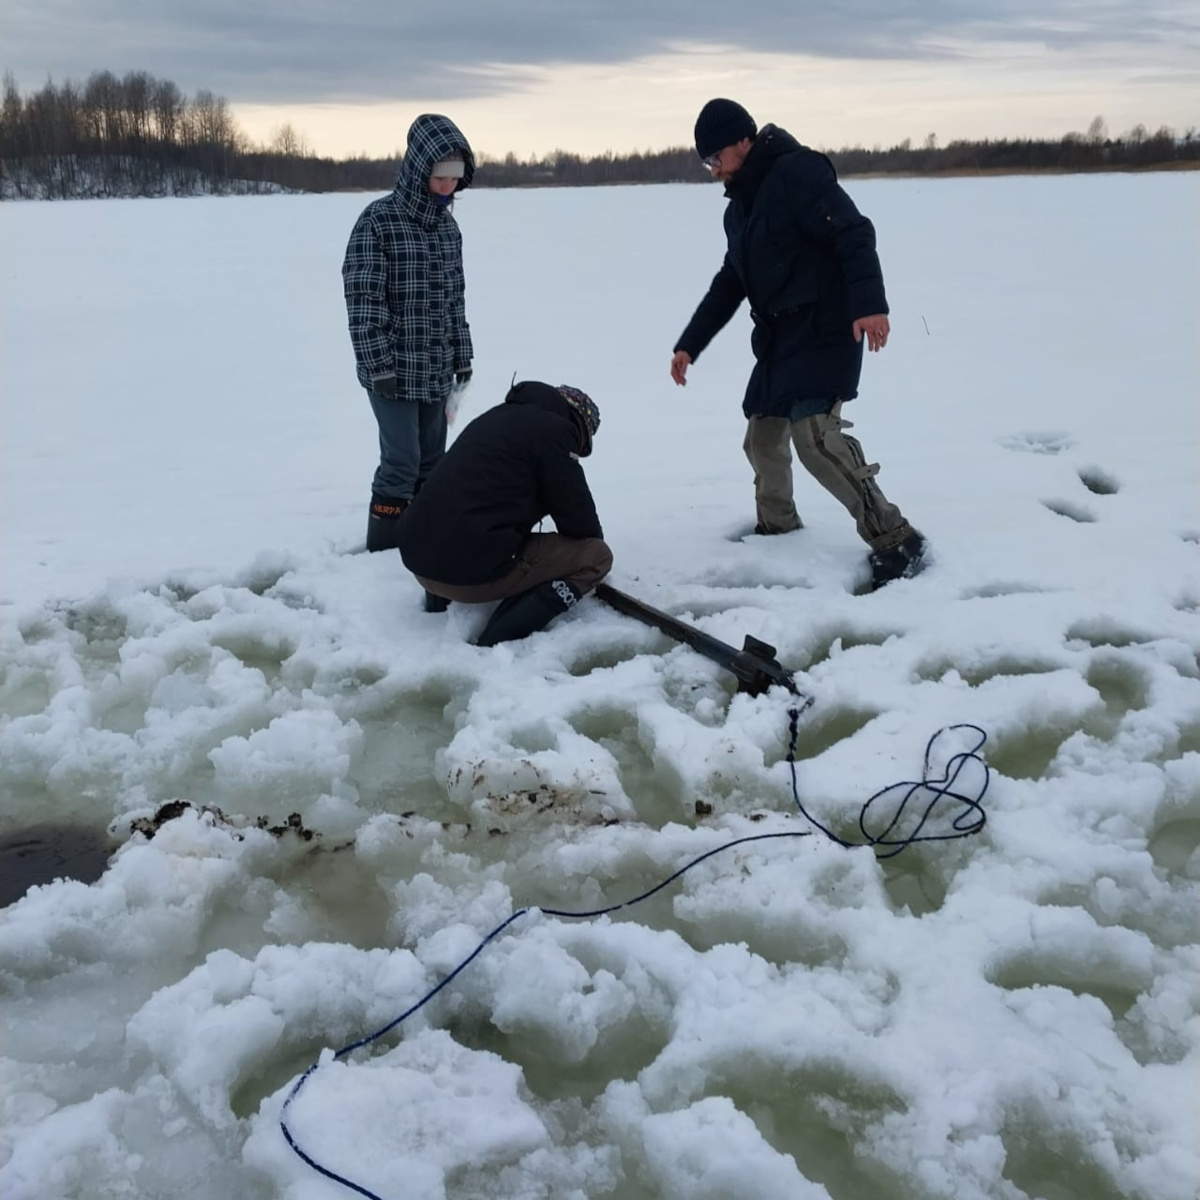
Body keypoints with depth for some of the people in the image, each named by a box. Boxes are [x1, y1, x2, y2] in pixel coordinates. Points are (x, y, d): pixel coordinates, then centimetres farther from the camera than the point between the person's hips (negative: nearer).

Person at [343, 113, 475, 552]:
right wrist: (379, 365, -17)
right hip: (394, 369, -6)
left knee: (431, 461, 12)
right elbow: (362, 298, -14)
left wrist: (462, 356, 15)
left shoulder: (447, 224, 8)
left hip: (437, 369, 6)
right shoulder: (378, 220, -11)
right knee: (402, 462, -6)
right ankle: (383, 549, 6)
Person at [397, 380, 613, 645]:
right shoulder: (554, 430, -3)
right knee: (597, 555, 1)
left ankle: (439, 598, 15)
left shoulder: (497, 416, 23)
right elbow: (578, 515, 1)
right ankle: (500, 641, -15)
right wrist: (594, 545, 22)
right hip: (474, 572, -9)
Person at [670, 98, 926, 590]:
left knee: (813, 432, -21)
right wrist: (690, 343, 24)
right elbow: (730, 282, 25)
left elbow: (854, 233, -21)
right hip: (778, 336, 9)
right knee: (762, 434, 11)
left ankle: (894, 539, -16)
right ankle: (776, 523, 33)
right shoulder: (739, 205, 18)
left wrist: (869, 303, -34)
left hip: (824, 330, -9)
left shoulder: (797, 172, -11)